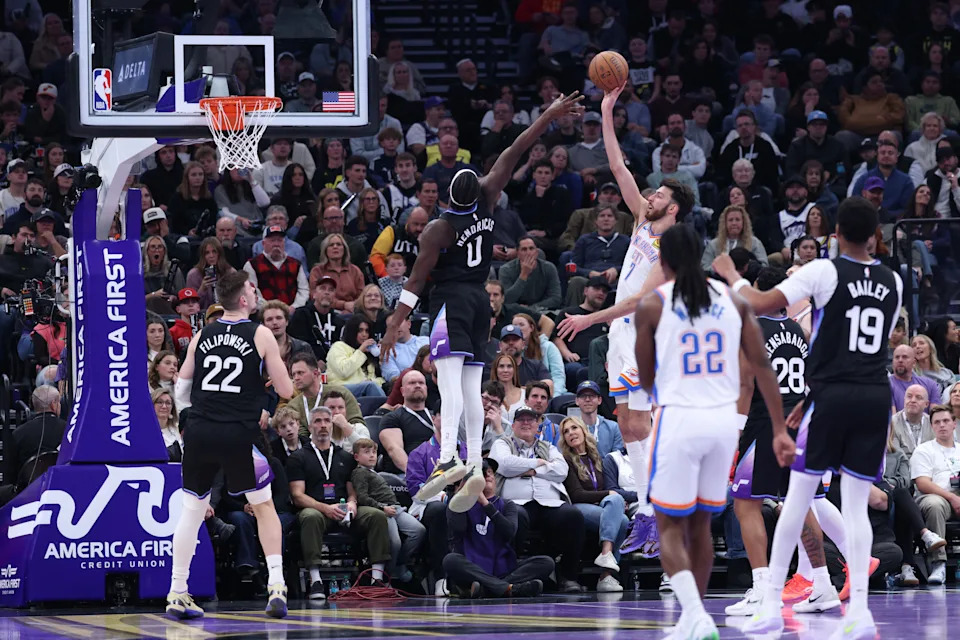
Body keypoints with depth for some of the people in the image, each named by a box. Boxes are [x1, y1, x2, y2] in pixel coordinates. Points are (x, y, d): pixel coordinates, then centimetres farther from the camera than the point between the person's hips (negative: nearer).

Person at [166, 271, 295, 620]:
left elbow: (181, 390, 14)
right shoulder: (260, 335, -1)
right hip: (238, 434, -3)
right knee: (264, 506, 13)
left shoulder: (202, 336, 10)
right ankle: (276, 587, 1)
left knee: (191, 510, 14)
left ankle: (177, 594, 13)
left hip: (199, 433, 3)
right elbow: (286, 391, 1)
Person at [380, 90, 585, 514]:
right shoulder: (486, 200, 1)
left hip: (450, 302, -6)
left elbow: (417, 280, -12)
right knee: (471, 388, 5)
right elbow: (513, 154, 4)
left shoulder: (438, 229, -10)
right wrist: (549, 117, 8)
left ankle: (449, 459, -38)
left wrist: (393, 327, -10)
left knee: (450, 382, -21)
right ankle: (475, 466, -4)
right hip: (480, 301, 6)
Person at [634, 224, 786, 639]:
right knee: (700, 523, 18)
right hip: (724, 418, 4)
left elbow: (646, 378, 6)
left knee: (670, 526, 3)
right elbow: (762, 365, 2)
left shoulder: (652, 305, -3)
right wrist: (780, 428, 3)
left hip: (679, 418, -4)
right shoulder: (732, 300, 6)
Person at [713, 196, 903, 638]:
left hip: (831, 395, -3)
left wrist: (731, 274, 6)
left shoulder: (824, 272, -6)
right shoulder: (893, 283, 10)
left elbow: (759, 304, -12)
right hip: (876, 397, 3)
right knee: (856, 507, 6)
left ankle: (771, 603, 5)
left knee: (797, 498, 6)